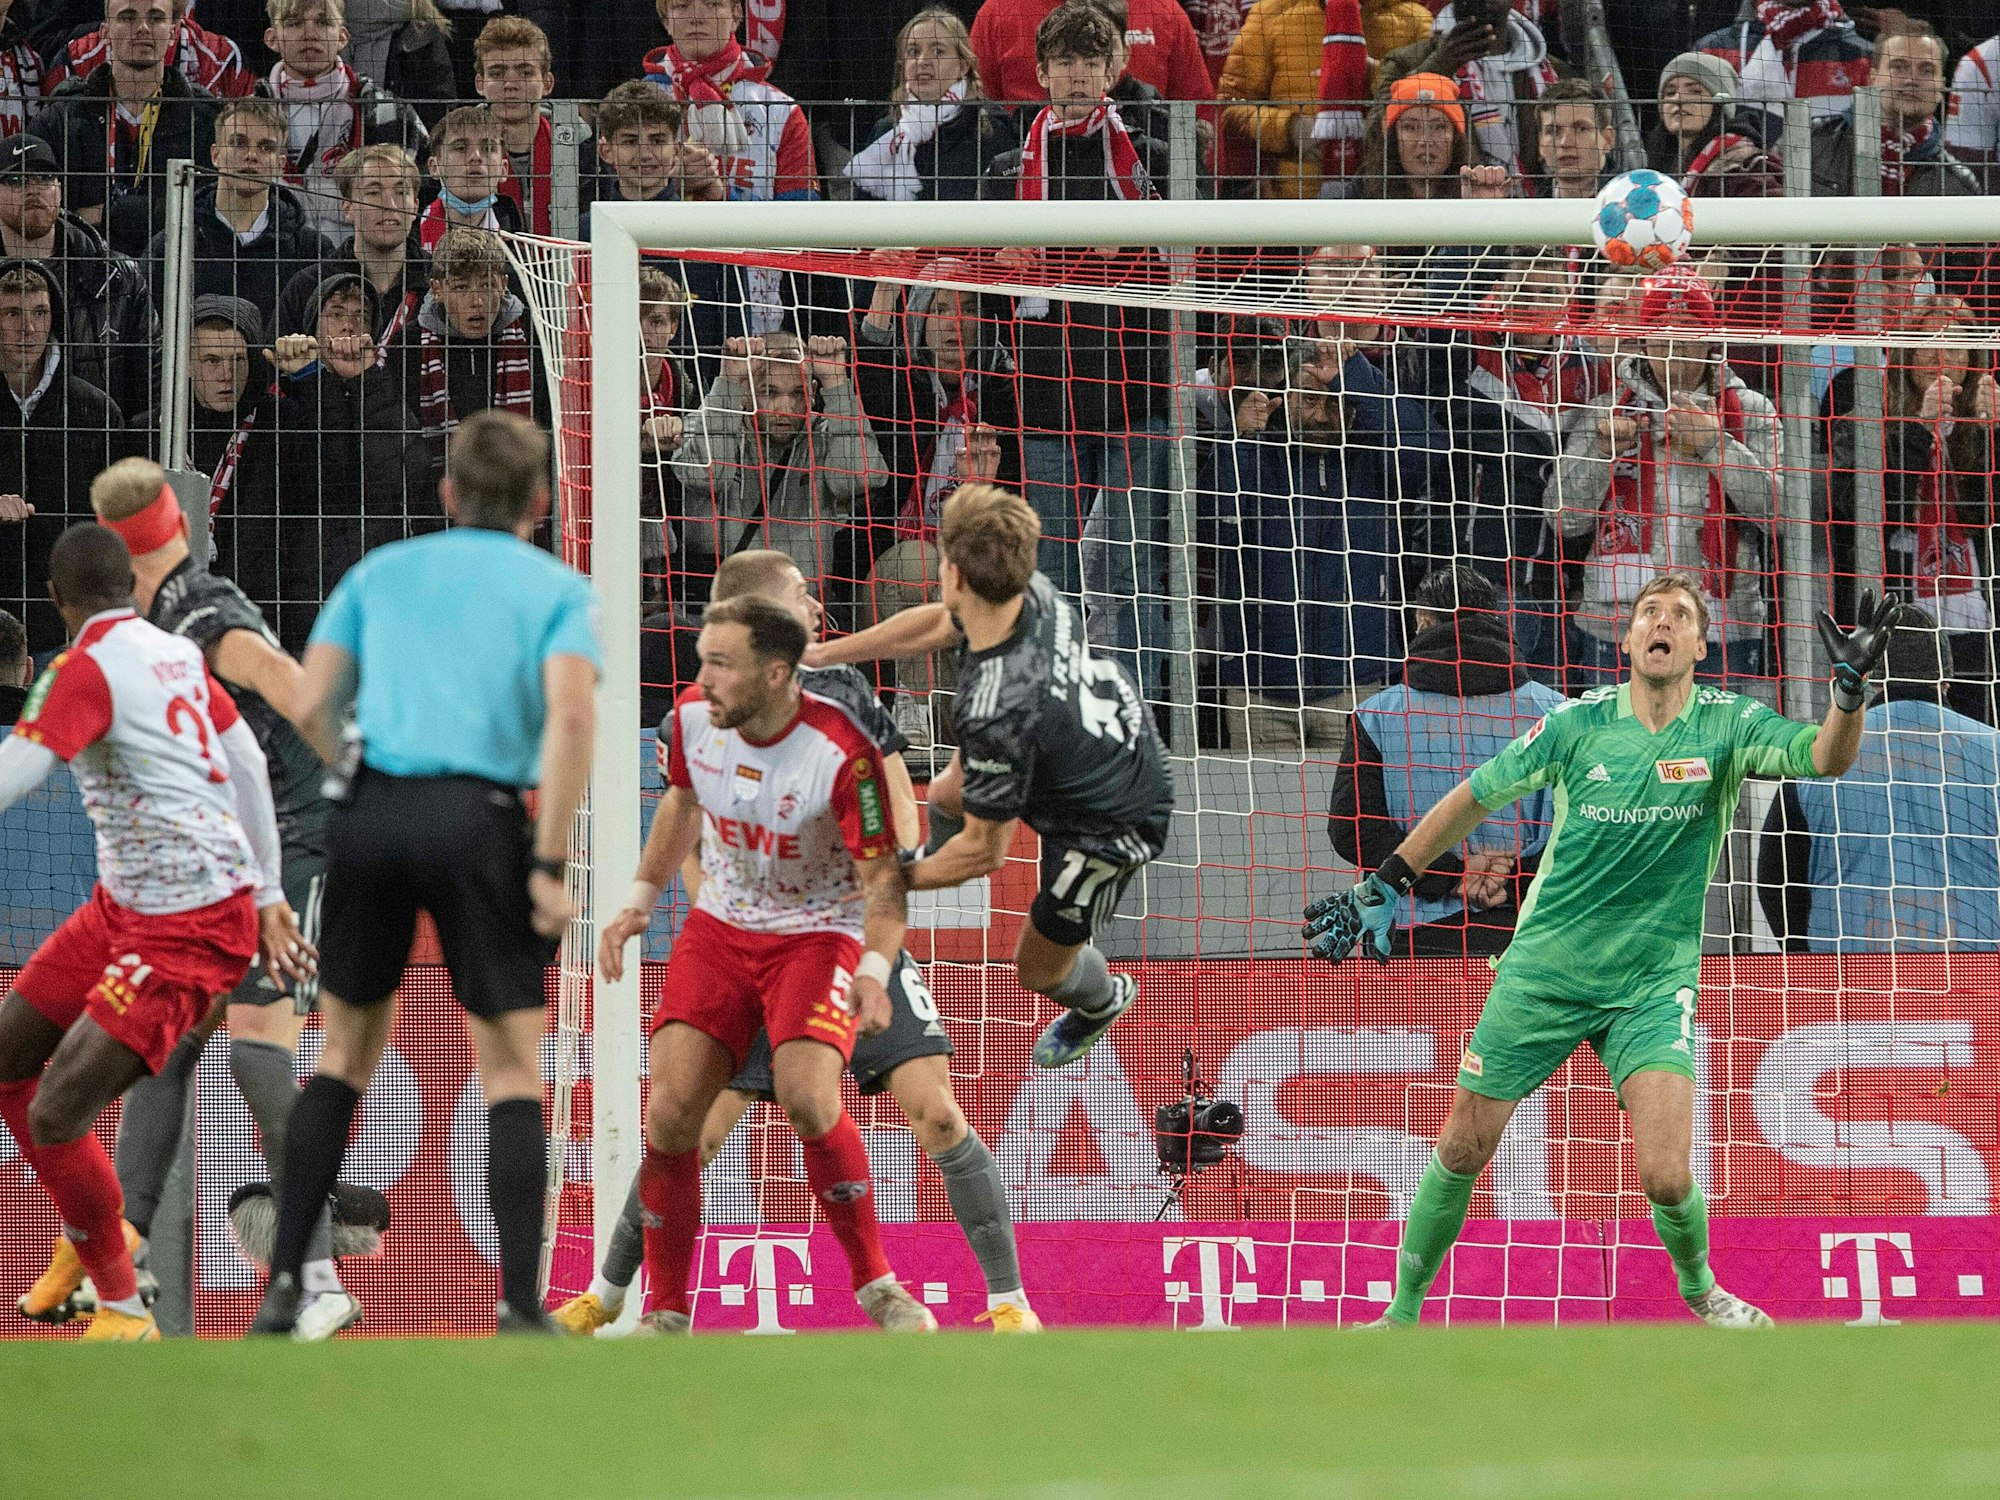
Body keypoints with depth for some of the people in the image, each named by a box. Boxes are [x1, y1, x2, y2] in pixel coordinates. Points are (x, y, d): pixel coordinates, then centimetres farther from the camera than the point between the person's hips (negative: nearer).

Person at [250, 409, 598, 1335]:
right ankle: (520, 1307, -5)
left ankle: (284, 1283, 10)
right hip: (481, 818, -3)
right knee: (512, 1069, 5)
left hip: (371, 810, 3)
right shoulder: (558, 590, 8)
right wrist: (548, 864, -9)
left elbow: (311, 708, 6)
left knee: (346, 1054, 16)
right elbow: (571, 715, -10)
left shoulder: (382, 572, 17)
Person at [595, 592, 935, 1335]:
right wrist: (640, 900, 11)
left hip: (817, 933, -5)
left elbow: (882, 872, -18)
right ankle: (666, 1313, 3)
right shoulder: (691, 717, -9)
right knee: (670, 1111, -11)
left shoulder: (841, 752, -25)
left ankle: (878, 1286, -7)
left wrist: (874, 972, -33)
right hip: (719, 928, 5)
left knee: (808, 1099, -27)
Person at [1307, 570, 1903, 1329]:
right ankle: (1403, 1311, 25)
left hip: (1653, 987, -1)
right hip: (1542, 973, 1)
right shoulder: (1579, 723, -5)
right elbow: (1474, 798, 6)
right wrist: (1384, 884, 8)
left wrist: (1851, 687, -43)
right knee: (1461, 1152, 4)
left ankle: (1699, 1287, 15)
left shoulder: (1727, 726, -7)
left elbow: (1826, 757, -23)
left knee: (1666, 1178, -16)